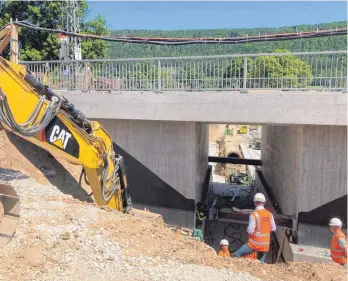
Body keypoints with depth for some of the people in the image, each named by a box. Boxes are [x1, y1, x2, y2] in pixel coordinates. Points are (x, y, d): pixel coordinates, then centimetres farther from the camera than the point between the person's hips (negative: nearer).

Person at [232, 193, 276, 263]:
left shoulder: (254, 214, -17)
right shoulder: (269, 214, -1)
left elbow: (250, 230, -18)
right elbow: (273, 228, 8)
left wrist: (247, 229, 3)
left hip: (254, 243, -5)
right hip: (265, 244, 5)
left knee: (236, 255, 4)